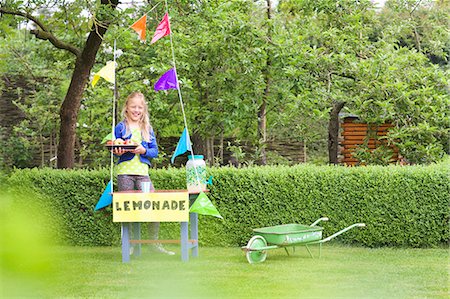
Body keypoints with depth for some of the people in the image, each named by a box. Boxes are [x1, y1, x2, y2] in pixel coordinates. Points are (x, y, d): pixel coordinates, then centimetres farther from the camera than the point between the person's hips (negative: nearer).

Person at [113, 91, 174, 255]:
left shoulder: (148, 128, 13)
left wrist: (144, 150, -11)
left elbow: (155, 151, 9)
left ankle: (154, 242, 0)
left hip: (142, 172, 2)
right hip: (124, 172, -2)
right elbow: (114, 149, 6)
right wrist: (118, 151, -16)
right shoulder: (120, 128, 6)